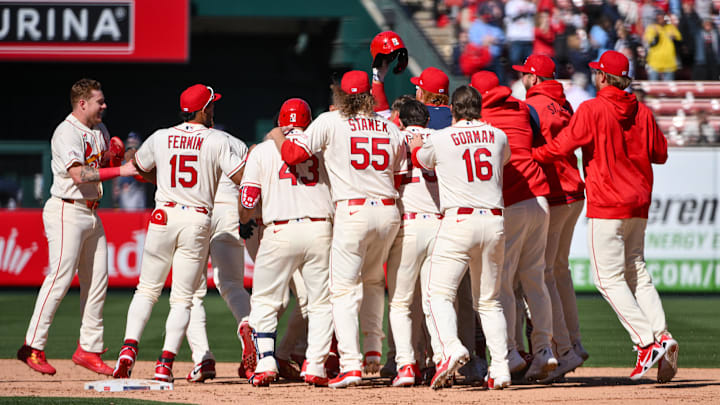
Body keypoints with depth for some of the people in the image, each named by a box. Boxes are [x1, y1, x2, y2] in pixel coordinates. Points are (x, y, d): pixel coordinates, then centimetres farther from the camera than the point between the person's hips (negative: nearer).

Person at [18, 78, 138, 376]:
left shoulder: (99, 130, 14)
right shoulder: (66, 133, -14)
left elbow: (106, 168, 20)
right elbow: (79, 174, -27)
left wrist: (115, 155, -2)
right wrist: (120, 171, -32)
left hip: (91, 214, 9)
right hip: (67, 212, -9)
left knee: (97, 281, 6)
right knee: (60, 278, -12)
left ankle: (88, 349, 10)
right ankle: (33, 347, -7)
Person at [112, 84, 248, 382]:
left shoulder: (161, 138, 6)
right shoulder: (217, 140, -2)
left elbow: (139, 167, 23)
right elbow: (241, 177, -5)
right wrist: (249, 155, 14)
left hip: (164, 217, 2)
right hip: (198, 222, -2)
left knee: (147, 290, 12)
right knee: (182, 299, 3)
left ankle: (129, 348, -6)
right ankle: (165, 363, -8)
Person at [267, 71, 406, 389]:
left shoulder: (331, 122, -3)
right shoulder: (389, 128, 10)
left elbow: (294, 154, -6)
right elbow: (401, 175, 13)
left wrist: (276, 137, 14)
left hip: (353, 211, -5)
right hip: (389, 211, 5)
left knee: (343, 290, -2)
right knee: (373, 280, 26)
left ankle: (350, 363, -14)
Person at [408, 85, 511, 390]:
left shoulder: (441, 139, 0)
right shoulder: (498, 136, 10)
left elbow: (421, 160, 21)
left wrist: (415, 145, 45)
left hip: (459, 220, -4)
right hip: (494, 222, 4)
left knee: (440, 293, -4)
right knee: (489, 301, 13)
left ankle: (451, 347, -29)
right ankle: (501, 367, 4)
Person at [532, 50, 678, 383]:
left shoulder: (592, 110, -11)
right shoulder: (642, 112, 7)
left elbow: (560, 147, -15)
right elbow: (660, 154, 14)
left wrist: (527, 155, 0)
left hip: (607, 205, -7)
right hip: (639, 204, 7)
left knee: (608, 277, -4)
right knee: (636, 271, 14)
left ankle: (647, 342, -15)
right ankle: (661, 335, -2)